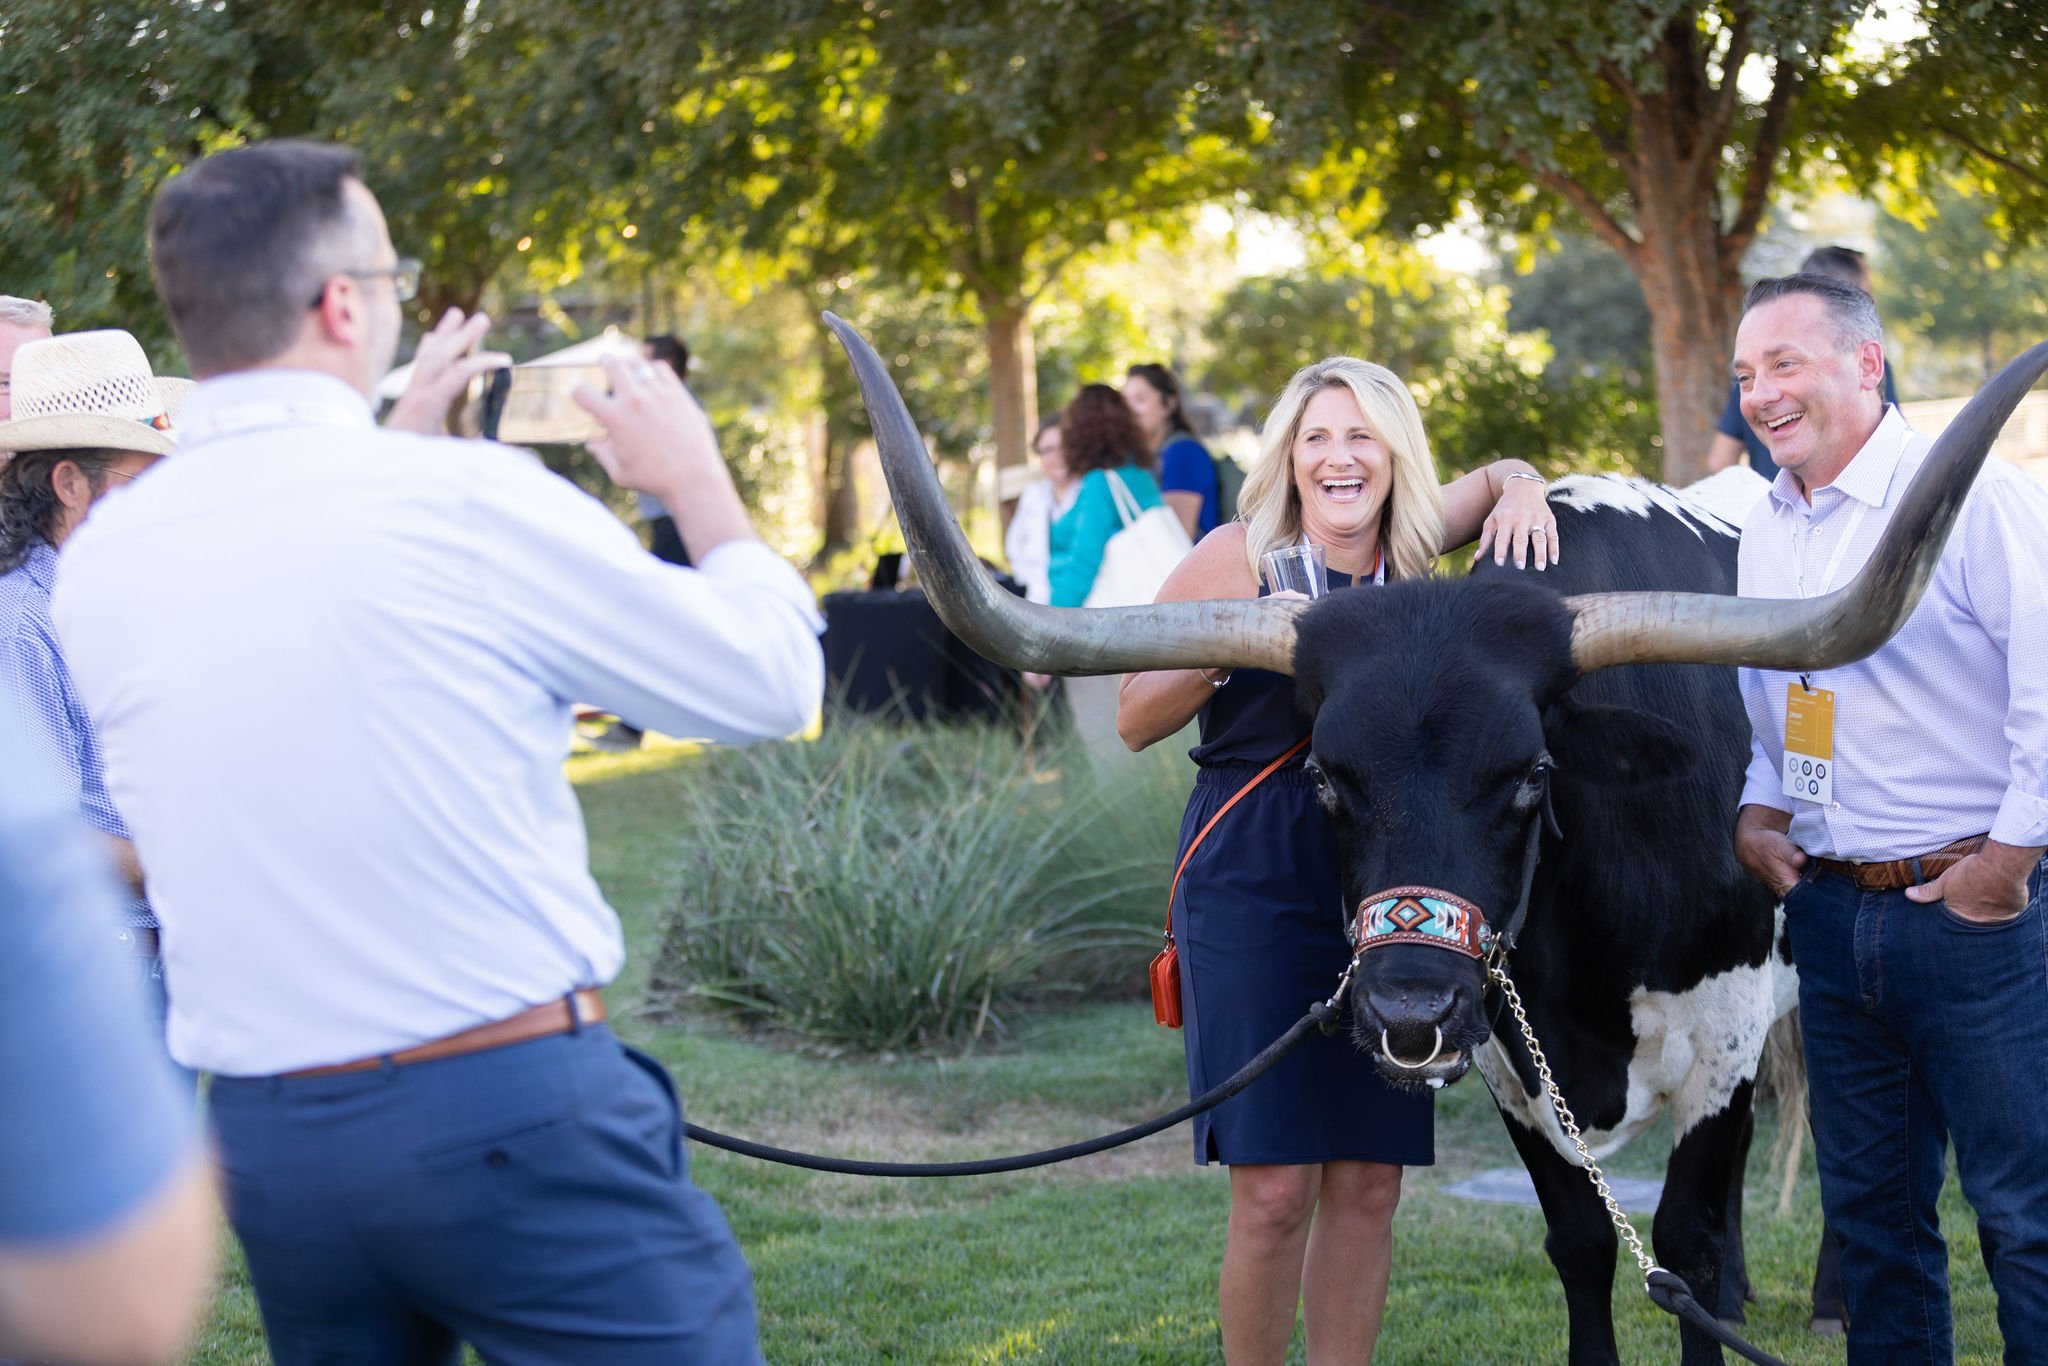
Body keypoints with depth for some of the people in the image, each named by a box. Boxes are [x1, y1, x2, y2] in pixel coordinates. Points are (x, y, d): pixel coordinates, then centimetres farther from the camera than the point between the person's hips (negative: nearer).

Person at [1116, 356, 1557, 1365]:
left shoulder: (1408, 555, 8)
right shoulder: (1238, 559, -4)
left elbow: (1501, 476, 26)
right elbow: (1135, 721, -3)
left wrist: (1520, 490, 2)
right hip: (1253, 889, -4)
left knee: (1368, 1183, 6)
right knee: (1274, 1188, -7)